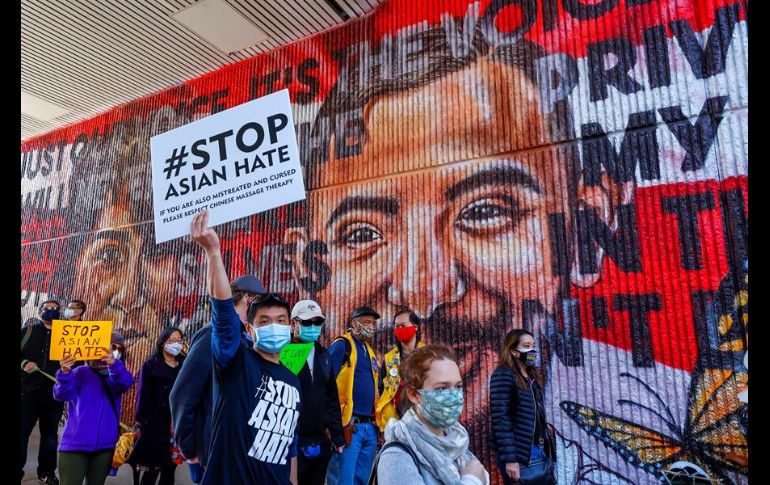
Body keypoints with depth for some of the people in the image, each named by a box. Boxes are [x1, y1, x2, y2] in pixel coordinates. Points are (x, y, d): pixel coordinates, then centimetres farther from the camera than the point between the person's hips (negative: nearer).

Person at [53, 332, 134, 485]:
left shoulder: (117, 375, 4)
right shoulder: (81, 372, 1)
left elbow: (125, 383, -19)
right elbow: (62, 395, -14)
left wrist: (114, 364, -40)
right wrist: (65, 373, -35)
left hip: (105, 445, 2)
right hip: (76, 443, -2)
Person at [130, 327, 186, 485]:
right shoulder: (151, 365, 0)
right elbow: (143, 395, -5)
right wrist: (142, 422, -12)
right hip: (156, 422, -3)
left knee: (170, 467, 10)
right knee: (152, 467, -2)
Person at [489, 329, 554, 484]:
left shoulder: (533, 376, 14)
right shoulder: (503, 375, -11)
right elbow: (501, 419, -17)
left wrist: (545, 449, 13)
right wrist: (509, 458, -21)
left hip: (539, 451, 8)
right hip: (519, 455, -7)